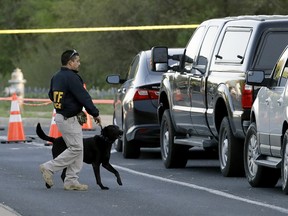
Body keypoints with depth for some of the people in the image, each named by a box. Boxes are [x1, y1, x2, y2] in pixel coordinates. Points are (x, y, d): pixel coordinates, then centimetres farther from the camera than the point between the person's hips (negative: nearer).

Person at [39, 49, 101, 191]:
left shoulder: (56, 77, 11)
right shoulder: (71, 77, -18)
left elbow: (51, 95, 22)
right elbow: (83, 97, -18)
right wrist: (95, 114, -9)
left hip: (60, 115, 10)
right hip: (69, 119, -10)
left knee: (76, 149, 11)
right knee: (76, 148, -6)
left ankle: (71, 181, 10)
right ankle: (49, 168, -4)